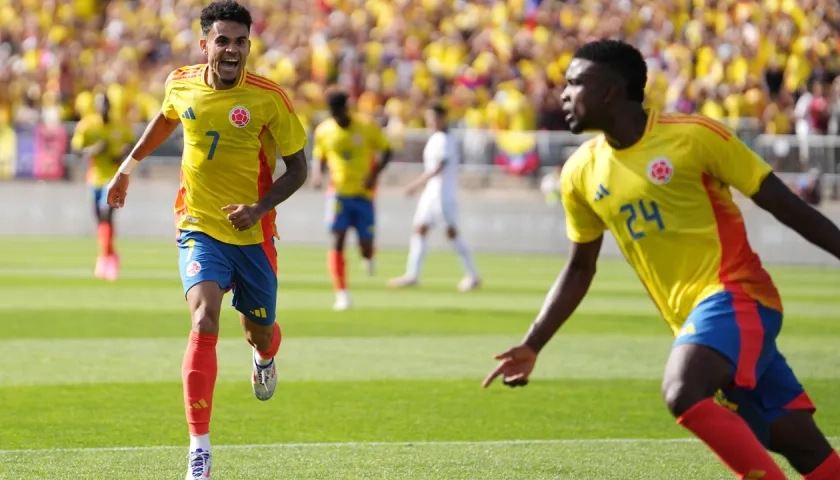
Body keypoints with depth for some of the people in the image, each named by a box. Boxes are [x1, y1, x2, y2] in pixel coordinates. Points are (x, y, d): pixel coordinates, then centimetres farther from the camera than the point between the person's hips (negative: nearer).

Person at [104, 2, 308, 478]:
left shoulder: (269, 98, -13)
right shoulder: (181, 84, -4)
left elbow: (298, 168, -6)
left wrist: (259, 207, -20)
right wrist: (131, 163, 24)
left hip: (253, 234, 0)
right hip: (199, 227, 0)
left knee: (259, 332, 14)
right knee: (204, 319, -23)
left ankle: (265, 357, 58)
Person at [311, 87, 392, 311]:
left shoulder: (366, 126, -7)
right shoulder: (323, 131, 0)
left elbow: (386, 150, 1)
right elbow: (319, 157, 14)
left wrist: (375, 174, -15)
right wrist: (317, 174, -9)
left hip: (364, 193, -1)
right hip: (338, 192, 1)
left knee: (366, 244, 2)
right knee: (337, 240, -14)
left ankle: (368, 258, 42)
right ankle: (341, 294, -12)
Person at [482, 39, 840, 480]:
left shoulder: (693, 136, -10)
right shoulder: (581, 173, 7)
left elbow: (784, 205, -5)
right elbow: (579, 269, 19)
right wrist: (531, 345, 12)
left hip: (735, 296, -5)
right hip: (692, 316, 5)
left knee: (683, 394, -31)